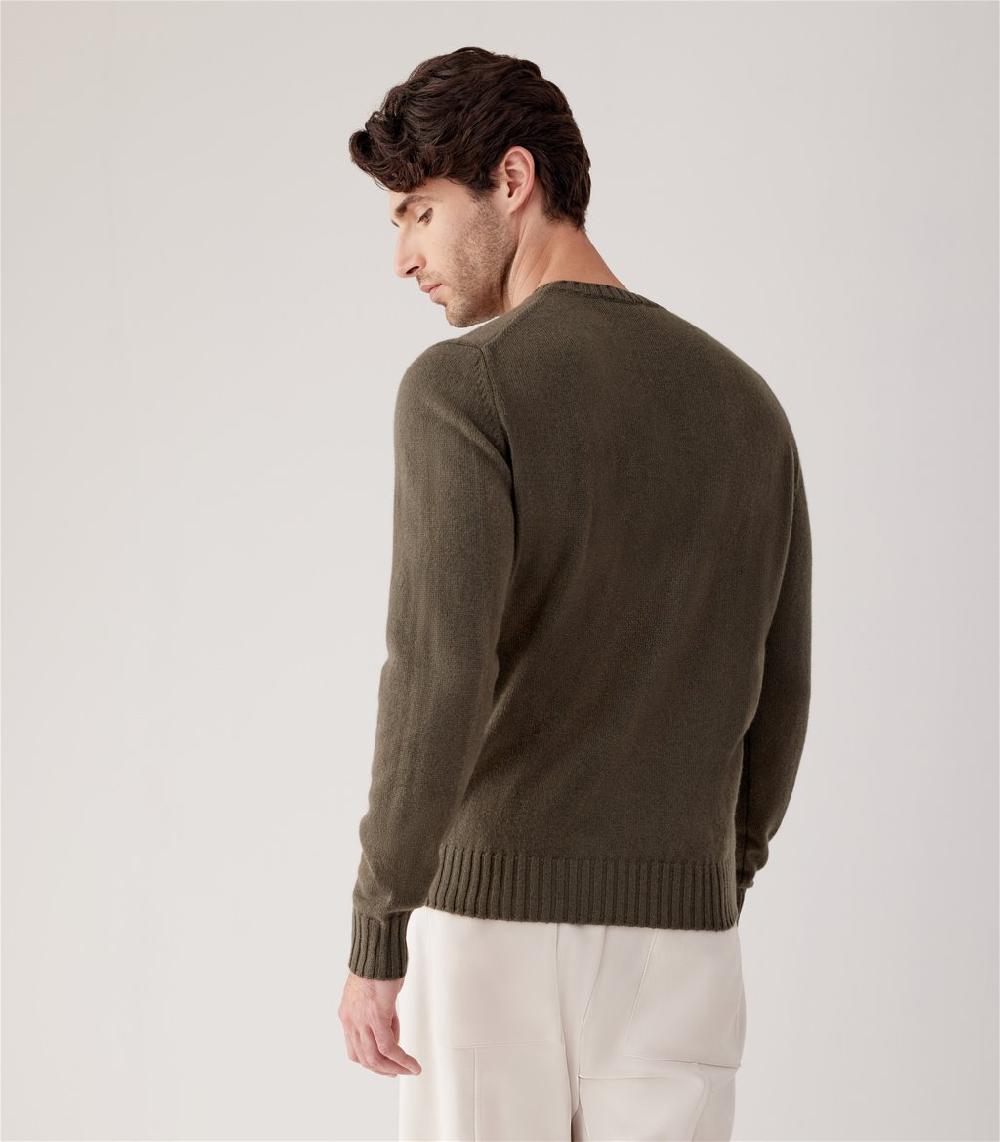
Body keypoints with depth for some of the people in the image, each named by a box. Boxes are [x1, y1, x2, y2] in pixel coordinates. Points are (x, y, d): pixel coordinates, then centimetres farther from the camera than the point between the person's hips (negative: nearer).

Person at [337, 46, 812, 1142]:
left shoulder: (465, 384, -10)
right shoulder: (746, 405, 10)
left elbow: (439, 673, -21)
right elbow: (776, 705, 14)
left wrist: (374, 937, -15)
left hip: (496, 914, -4)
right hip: (679, 931, 4)